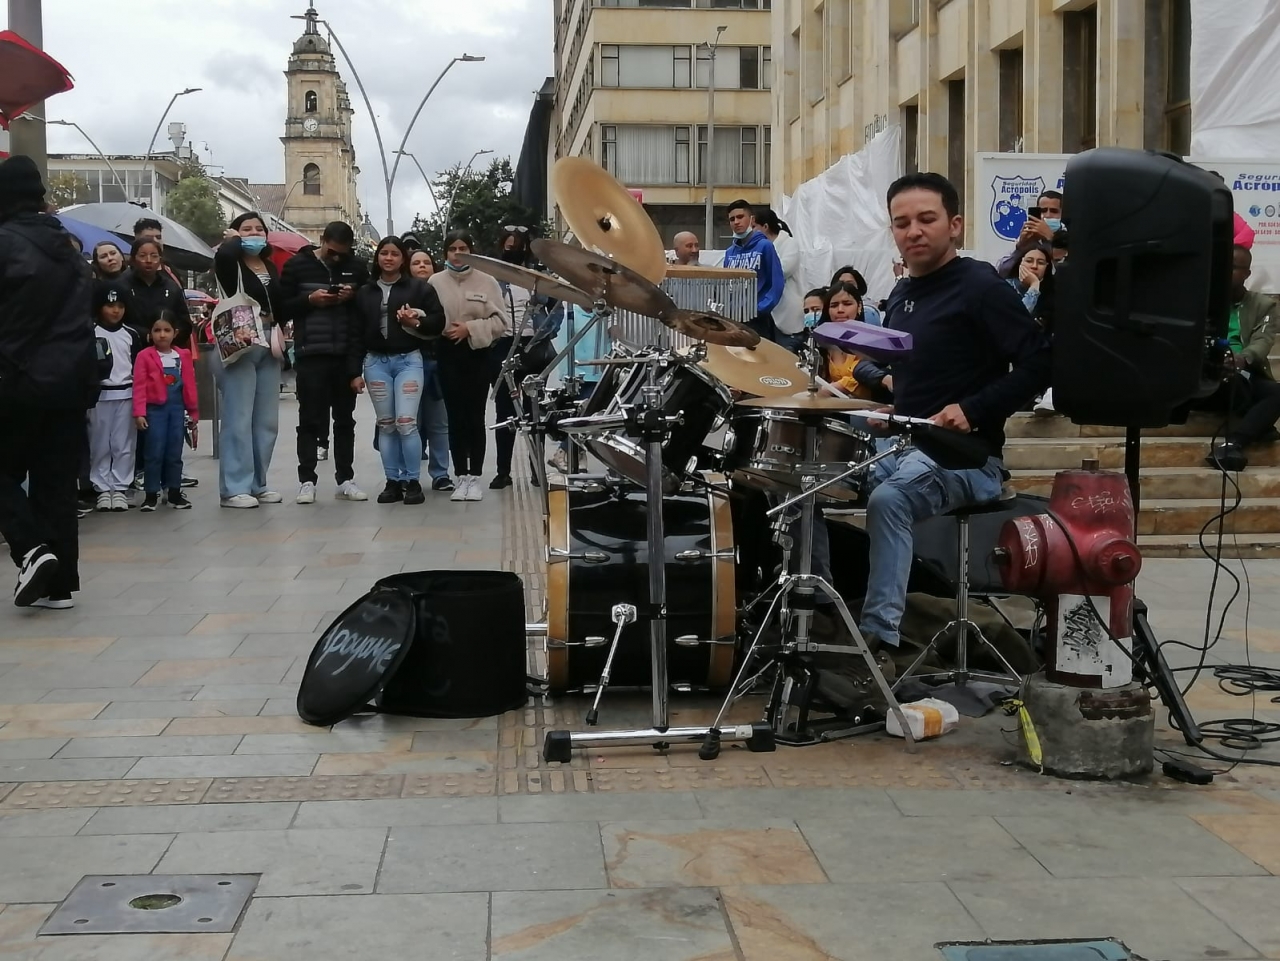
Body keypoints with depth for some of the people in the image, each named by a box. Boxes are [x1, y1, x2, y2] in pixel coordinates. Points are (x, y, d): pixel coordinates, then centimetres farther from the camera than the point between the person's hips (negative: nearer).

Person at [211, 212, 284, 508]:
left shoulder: (271, 268, 17)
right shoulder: (231, 264, -3)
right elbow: (222, 254, -26)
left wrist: (279, 333, 5)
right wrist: (234, 239, -6)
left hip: (268, 345, 7)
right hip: (238, 345, -7)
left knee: (266, 420, 10)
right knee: (238, 418, -9)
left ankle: (257, 484, 19)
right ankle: (234, 489, -7)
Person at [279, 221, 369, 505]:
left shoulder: (356, 268, 8)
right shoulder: (297, 265, 1)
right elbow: (281, 307, -1)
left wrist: (354, 297, -7)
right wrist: (309, 300, -15)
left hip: (346, 355, 3)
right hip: (311, 354, -3)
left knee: (345, 418, 8)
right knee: (310, 419, -1)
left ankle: (345, 479, 14)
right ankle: (307, 480, 2)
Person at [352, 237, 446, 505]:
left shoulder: (419, 288, 3)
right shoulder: (365, 292, 11)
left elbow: (438, 321, 1)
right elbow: (357, 334, 10)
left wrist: (416, 323, -18)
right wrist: (355, 371, 4)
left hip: (408, 360, -3)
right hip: (375, 362, 3)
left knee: (406, 422, -11)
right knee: (385, 425, 5)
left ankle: (412, 481, -1)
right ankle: (393, 481, 11)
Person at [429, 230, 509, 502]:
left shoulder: (487, 281, 1)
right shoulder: (435, 282, 3)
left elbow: (500, 321, -3)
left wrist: (470, 329, -12)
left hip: (477, 354, -1)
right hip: (448, 355, 1)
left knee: (475, 417, 2)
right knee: (456, 417, 3)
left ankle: (475, 478, 8)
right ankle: (462, 477, 9)